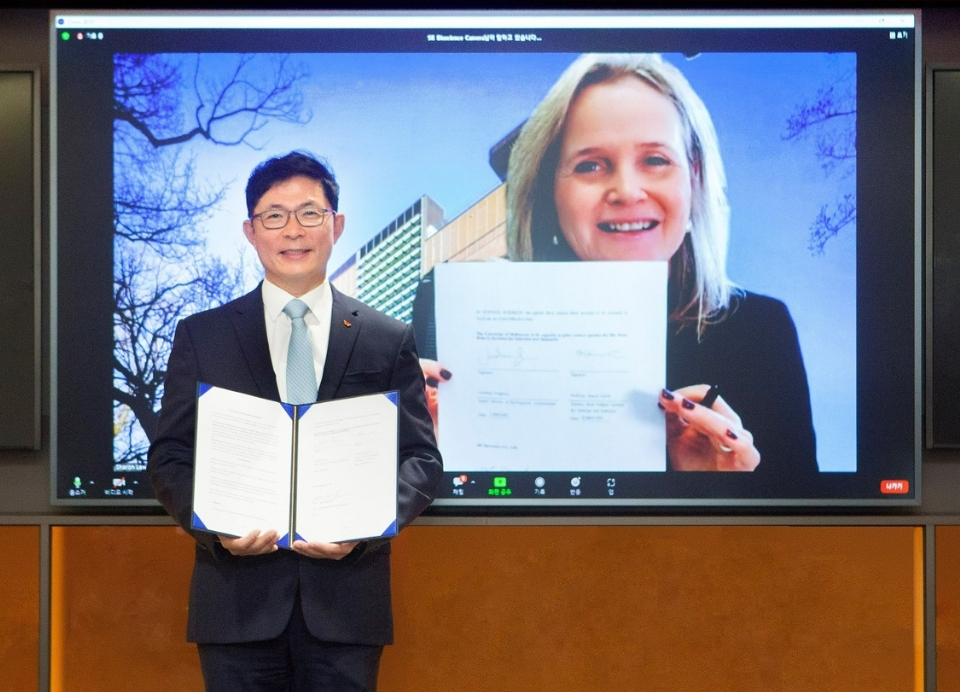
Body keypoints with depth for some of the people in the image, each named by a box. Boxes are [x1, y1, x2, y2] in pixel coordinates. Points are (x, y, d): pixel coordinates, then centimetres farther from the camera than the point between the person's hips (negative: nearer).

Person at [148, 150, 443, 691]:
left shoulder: (389, 341, 6)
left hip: (347, 599, 0)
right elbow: (170, 457, 5)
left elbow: (421, 458, 5)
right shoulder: (201, 336, 7)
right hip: (237, 599, 0)